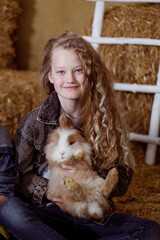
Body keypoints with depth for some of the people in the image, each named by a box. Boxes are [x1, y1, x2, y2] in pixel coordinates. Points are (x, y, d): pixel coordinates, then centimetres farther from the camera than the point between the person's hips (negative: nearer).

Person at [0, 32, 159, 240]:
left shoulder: (107, 119, 3)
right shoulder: (34, 123, 0)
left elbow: (122, 181, 5)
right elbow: (19, 175, 3)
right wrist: (46, 191, -16)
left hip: (96, 218, 2)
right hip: (50, 214, -2)